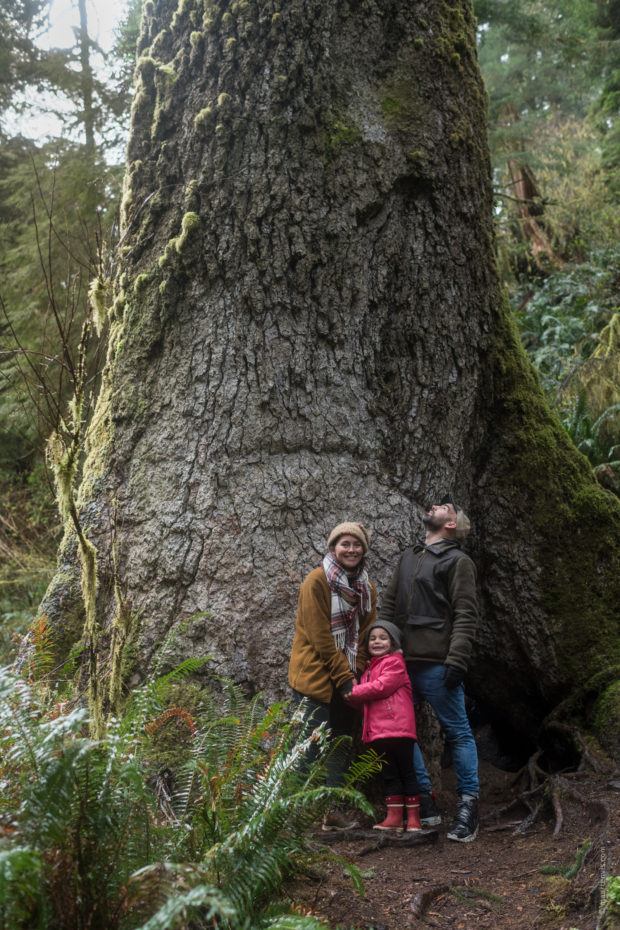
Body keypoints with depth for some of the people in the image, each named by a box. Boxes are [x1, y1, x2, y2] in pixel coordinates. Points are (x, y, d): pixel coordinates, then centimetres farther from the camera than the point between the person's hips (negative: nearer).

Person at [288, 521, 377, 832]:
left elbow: (366, 634, 11)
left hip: (346, 680, 6)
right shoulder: (317, 582, -9)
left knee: (342, 746, 8)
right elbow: (320, 637, -14)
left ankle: (335, 810, 15)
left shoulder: (366, 588, 11)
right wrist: (344, 677, -15)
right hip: (315, 677, -6)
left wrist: (356, 674, -3)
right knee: (310, 746, -8)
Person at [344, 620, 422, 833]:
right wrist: (353, 697, -3)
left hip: (397, 729, -8)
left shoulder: (394, 662, -3)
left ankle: (413, 818, 4)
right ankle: (394, 817, 13)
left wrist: (355, 692, -8)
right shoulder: (370, 668, 23)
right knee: (389, 775, 10)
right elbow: (365, 701, 20)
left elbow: (382, 687, -17)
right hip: (378, 732, 8)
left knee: (406, 773, -1)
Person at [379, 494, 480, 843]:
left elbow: (466, 615, -9)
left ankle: (468, 805, 7)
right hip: (402, 660, 7)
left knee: (458, 732, -1)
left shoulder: (458, 561, -1)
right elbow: (390, 604, 23)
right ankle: (426, 802, 16)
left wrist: (456, 660, -19)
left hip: (436, 664, -7)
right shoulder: (408, 557, 21)